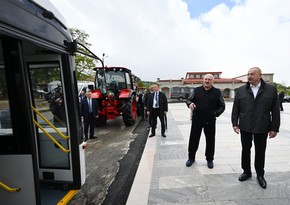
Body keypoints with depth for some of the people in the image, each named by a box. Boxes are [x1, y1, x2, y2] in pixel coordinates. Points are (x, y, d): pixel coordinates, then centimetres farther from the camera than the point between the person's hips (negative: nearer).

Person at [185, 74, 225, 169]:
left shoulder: (217, 92, 4)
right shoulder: (196, 90, 4)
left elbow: (222, 106, 8)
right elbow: (188, 99, 6)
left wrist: (216, 113, -7)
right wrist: (190, 103, -16)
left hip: (210, 121, 0)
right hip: (196, 119, 0)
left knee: (210, 140, 10)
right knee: (193, 139, 7)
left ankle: (209, 159, 30)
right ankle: (191, 158, 26)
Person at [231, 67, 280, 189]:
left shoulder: (271, 90, 0)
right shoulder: (240, 90, 1)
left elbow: (275, 110, 0)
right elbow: (235, 109, 2)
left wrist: (274, 128, -2)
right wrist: (235, 124, -4)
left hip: (262, 128, 0)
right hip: (245, 127, 1)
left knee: (260, 152, 12)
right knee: (245, 150, 12)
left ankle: (260, 175, 31)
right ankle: (246, 172, 29)